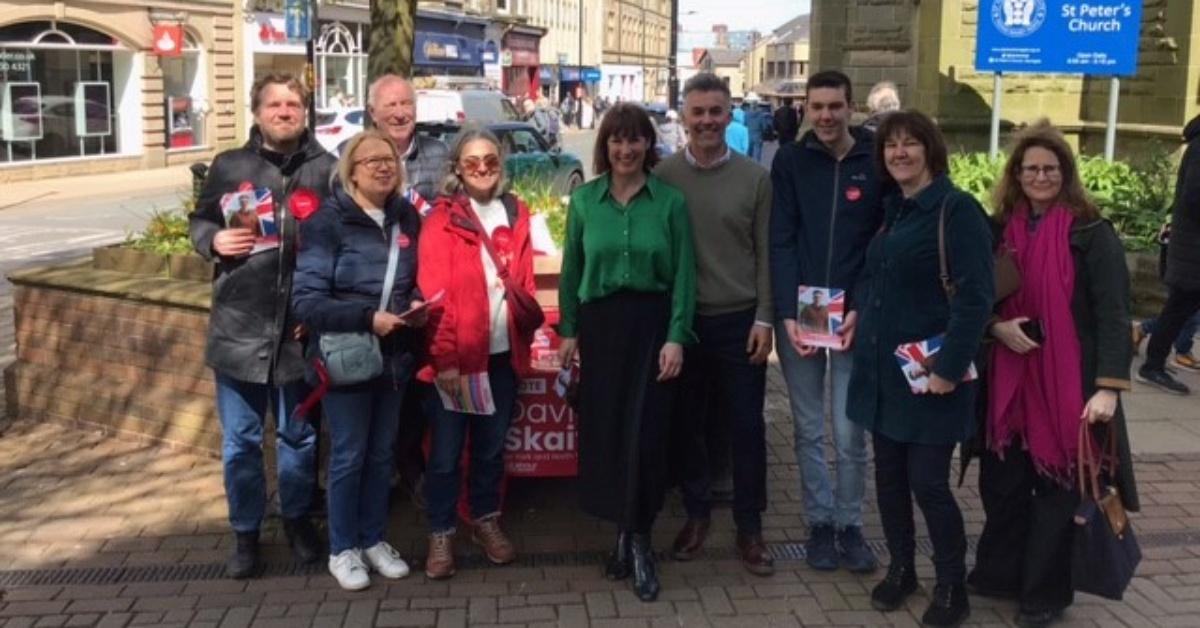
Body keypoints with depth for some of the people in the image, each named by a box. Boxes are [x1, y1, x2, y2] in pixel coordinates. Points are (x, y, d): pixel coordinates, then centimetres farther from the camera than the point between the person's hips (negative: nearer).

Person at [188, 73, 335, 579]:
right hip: (239, 326, 1)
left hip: (302, 327, 0)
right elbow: (198, 220, 14)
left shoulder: (329, 170, 1)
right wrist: (213, 240, -9)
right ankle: (246, 532, 26)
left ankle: (297, 518, 35)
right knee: (240, 440, 9)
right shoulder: (229, 166, 4)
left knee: (299, 436, 15)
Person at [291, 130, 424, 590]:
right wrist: (367, 318, -25)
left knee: (381, 453, 16)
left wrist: (417, 305, -6)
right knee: (348, 456, 6)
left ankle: (374, 540, 31)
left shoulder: (407, 217, 3)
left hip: (394, 357, 5)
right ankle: (342, 549, 22)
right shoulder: (327, 222, -13)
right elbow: (305, 300, -18)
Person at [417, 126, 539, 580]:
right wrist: (445, 357, -16)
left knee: (492, 445, 16)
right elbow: (434, 292, -11)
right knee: (446, 449, 5)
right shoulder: (443, 219, -7)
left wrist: (526, 334, 1)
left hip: (503, 352, 4)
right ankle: (441, 533, 19)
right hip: (458, 354, -4)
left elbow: (524, 281, 12)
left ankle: (485, 521, 33)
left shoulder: (515, 214, 7)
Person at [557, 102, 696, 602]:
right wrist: (568, 330, 4)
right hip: (600, 323, 2)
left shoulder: (670, 201, -2)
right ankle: (625, 531, 23)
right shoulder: (584, 199, 4)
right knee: (604, 431, 6)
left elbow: (683, 274, -3)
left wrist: (676, 336, -10)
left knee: (646, 433, -4)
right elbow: (571, 269, 8)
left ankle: (638, 539, 12)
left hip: (652, 323, -2)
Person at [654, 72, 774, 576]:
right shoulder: (662, 176, 0)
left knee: (746, 427, 6)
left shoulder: (755, 179, 0)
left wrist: (764, 318, -5)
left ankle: (749, 526, 20)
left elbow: (765, 255, 1)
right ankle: (697, 514, 29)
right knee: (686, 424, 12)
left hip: (739, 321, 0)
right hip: (680, 320, 1)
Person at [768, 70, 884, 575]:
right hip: (797, 315, 1)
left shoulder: (877, 163, 0)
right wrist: (787, 314, -12)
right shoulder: (790, 161, 1)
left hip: (855, 317, -1)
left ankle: (850, 525, 19)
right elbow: (781, 242, -3)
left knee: (849, 432, 3)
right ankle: (819, 523, 22)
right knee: (809, 431, 9)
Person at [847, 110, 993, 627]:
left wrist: (950, 366, -22)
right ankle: (900, 568, 30)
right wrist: (859, 312, 5)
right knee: (888, 475, 13)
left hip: (929, 372, -7)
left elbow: (975, 296, -18)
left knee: (927, 480, -2)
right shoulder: (892, 209, 12)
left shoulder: (957, 209, -12)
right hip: (882, 367, 7)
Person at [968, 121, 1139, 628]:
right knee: (1001, 481, 11)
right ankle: (1000, 572, 31)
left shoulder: (1091, 232, -8)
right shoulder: (1002, 230, 6)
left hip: (1069, 382, -4)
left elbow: (1114, 315, -13)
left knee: (1057, 486, 7)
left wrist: (1108, 385, -22)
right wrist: (996, 325, -10)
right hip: (1010, 381, 4)